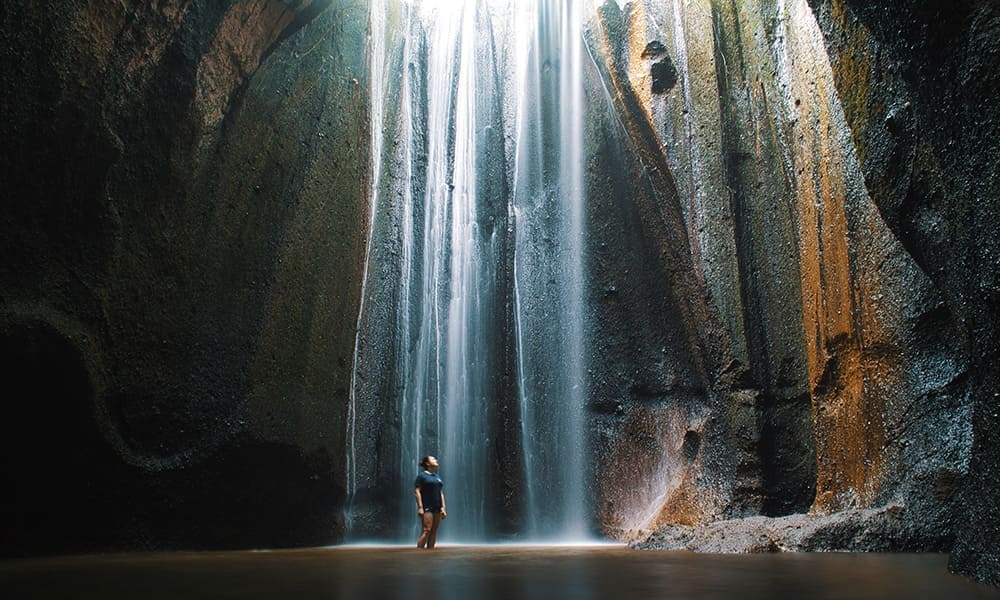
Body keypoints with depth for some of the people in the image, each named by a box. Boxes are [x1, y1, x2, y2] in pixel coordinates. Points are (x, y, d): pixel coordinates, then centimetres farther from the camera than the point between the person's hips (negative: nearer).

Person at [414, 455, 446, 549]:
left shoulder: (437, 477, 19)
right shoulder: (422, 475, -1)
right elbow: (417, 491, -8)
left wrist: (443, 507, 10)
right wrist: (420, 507, -15)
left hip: (437, 508, 7)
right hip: (427, 507, -7)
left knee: (434, 531, 4)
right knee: (426, 530, -15)